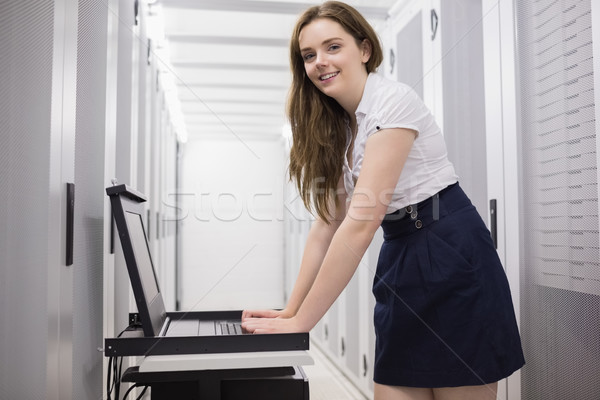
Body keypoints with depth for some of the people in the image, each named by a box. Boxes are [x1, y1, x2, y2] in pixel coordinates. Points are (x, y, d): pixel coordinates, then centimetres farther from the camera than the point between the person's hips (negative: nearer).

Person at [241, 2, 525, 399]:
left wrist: (300, 323, -21)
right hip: (399, 262, 7)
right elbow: (327, 225, 8)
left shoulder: (392, 101, -16)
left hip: (452, 258, -7)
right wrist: (290, 312, 3)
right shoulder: (334, 127, 9)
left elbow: (362, 222, -23)